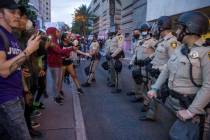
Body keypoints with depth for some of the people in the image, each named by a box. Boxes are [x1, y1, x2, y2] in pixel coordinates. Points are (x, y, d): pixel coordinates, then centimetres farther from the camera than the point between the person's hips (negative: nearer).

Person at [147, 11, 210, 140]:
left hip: (189, 106, -7)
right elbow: (167, 70, 13)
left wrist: (192, 111, -23)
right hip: (172, 101, 7)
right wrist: (155, 88, 7)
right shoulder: (180, 49, 6)